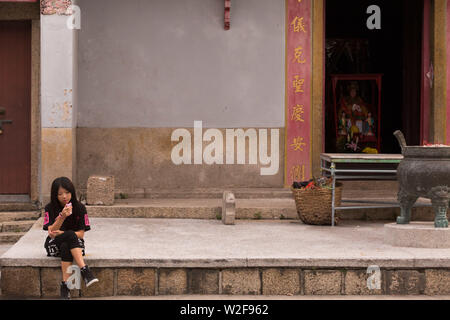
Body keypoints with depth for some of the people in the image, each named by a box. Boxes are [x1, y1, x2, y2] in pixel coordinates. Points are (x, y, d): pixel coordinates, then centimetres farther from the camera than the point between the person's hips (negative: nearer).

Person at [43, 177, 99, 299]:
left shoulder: (79, 208, -3)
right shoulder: (50, 208, -4)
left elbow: (81, 234, -6)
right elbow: (51, 232, -15)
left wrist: (62, 233, -19)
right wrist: (62, 216, -30)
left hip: (75, 243, 1)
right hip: (54, 245, -1)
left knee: (66, 247, -37)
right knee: (70, 235, -34)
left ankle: (65, 285, -42)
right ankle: (85, 271, -46)